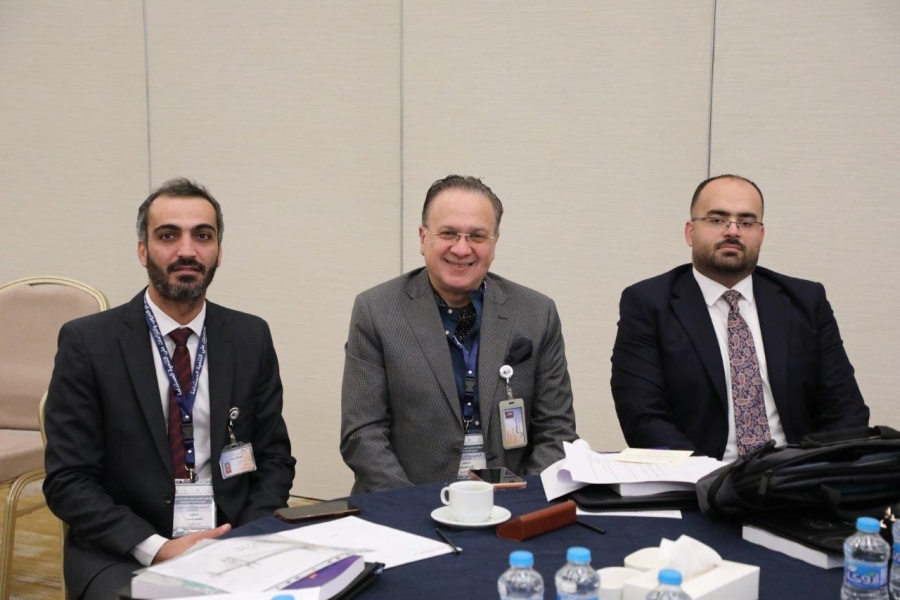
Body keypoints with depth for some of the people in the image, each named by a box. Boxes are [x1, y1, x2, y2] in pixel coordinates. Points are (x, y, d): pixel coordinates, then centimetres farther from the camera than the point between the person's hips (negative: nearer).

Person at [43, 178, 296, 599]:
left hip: (233, 540, 3)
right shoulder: (87, 343, -4)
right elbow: (68, 480, -6)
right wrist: (156, 547, -17)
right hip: (124, 552, -2)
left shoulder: (251, 338, 4)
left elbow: (274, 459, 8)